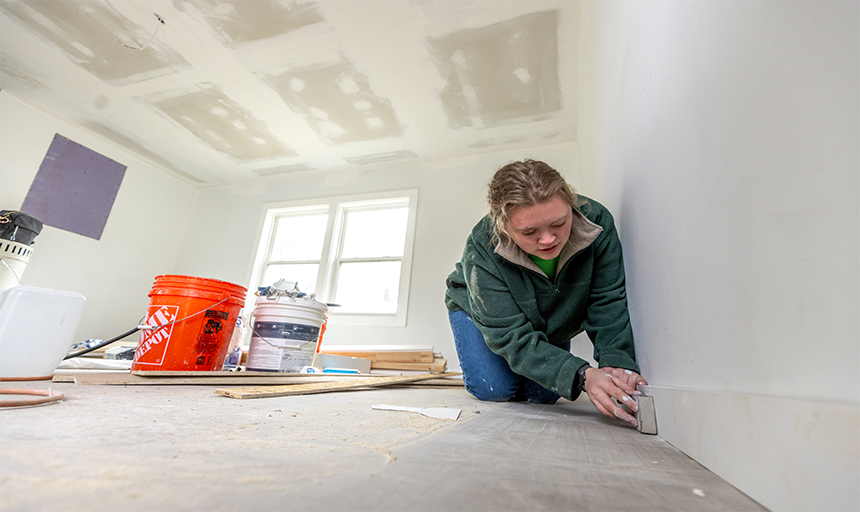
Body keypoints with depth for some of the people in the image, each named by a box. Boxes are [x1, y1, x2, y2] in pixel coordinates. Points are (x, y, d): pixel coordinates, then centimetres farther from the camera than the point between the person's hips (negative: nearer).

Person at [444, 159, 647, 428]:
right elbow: (513, 338, -37)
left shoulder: (596, 221, -29)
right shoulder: (481, 251, -38)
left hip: (552, 320, 3)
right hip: (477, 310, -2)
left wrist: (618, 363, -42)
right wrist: (582, 376, -49)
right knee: (495, 389, -17)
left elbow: (608, 303, -25)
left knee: (542, 395, -6)